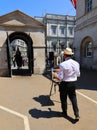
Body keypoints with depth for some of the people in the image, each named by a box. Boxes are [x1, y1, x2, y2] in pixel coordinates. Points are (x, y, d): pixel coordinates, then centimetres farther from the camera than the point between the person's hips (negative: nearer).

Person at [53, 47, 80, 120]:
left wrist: (55, 75, 1)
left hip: (65, 84, -4)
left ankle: (65, 113, 36)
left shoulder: (63, 64, -20)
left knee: (63, 98, 17)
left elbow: (60, 77, -19)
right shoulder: (76, 63, -3)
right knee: (73, 98, 19)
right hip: (73, 83, 5)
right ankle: (77, 114, 15)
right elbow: (78, 75, 7)